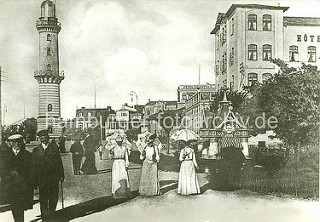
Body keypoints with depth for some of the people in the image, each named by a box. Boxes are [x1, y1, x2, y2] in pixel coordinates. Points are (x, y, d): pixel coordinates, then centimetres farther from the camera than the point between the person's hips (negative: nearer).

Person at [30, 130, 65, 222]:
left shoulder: (54, 147, 3)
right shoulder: (36, 150, 2)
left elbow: (59, 162, 5)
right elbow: (33, 166, 3)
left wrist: (61, 175, 1)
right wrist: (34, 180, -2)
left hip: (54, 179, 1)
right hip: (42, 179, 0)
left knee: (54, 199, 8)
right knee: (43, 200, 6)